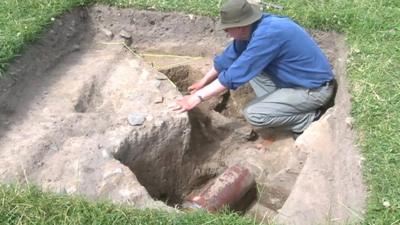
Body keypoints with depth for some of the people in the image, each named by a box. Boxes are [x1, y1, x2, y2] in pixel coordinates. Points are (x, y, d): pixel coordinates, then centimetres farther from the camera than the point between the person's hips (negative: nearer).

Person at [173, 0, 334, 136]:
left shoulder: (267, 34, -30)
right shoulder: (253, 26, -3)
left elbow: (236, 74, -29)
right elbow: (230, 56, 11)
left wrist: (198, 97, -24)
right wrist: (203, 81, 17)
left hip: (314, 89, -9)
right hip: (298, 79, 9)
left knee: (253, 114, -16)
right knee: (249, 65, 7)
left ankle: (310, 120, -2)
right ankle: (277, 105, 9)